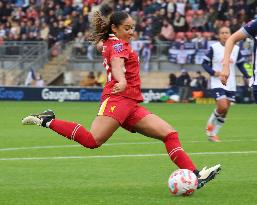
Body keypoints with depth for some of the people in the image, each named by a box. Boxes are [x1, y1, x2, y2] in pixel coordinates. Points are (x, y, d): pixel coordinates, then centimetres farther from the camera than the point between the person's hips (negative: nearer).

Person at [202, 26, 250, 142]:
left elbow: (240, 65, 15)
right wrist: (213, 72, -19)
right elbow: (205, 63, -2)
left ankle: (213, 133, 16)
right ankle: (210, 123, 7)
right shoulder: (214, 48, -5)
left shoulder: (236, 49, 7)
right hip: (217, 84, -5)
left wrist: (247, 77, 1)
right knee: (222, 107, -20)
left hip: (231, 85, 5)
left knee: (225, 112, 4)